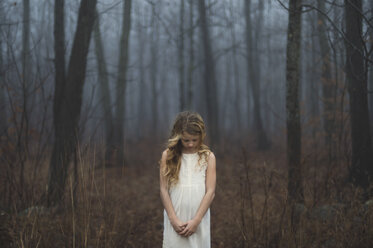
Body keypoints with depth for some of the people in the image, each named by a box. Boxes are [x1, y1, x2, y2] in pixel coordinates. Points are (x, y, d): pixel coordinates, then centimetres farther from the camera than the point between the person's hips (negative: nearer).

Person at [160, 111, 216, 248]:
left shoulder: (208, 157, 3)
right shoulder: (168, 156, 4)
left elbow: (210, 192, -1)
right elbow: (164, 190, 1)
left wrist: (196, 220, -9)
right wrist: (173, 219, -8)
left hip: (198, 219, 0)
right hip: (175, 220, 0)